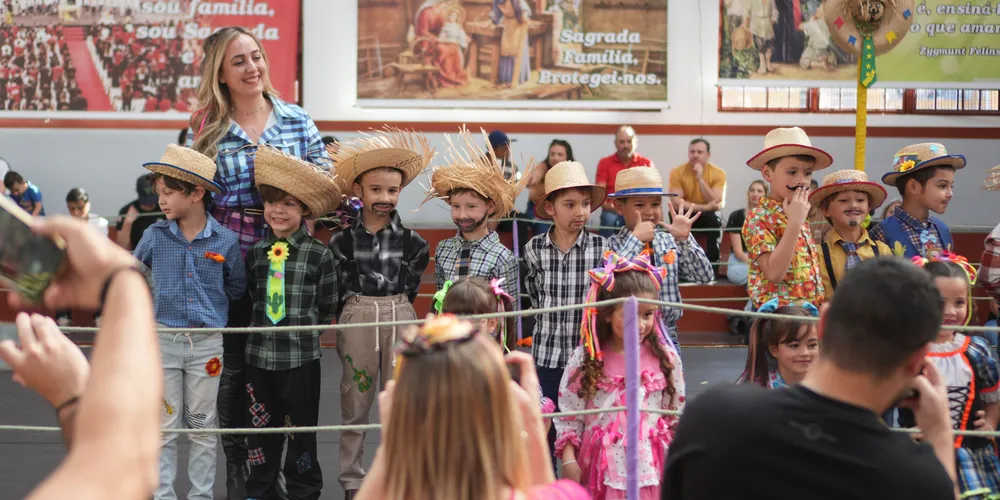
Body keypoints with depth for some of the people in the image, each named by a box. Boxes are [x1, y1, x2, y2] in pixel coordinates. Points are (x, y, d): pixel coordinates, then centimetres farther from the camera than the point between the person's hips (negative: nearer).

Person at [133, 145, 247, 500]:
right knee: (164, 427, 4)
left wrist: (211, 308, 4)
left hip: (208, 343, 0)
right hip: (163, 340, 0)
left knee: (202, 426, 10)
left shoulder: (225, 240, -5)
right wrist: (155, 303, 10)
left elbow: (237, 287, 9)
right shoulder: (155, 236, -3)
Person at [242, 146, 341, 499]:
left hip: (301, 355, -3)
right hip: (259, 352, 3)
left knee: (302, 426, 8)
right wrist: (257, 324, 7)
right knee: (261, 425, 12)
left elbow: (327, 308, 0)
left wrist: (304, 328, -1)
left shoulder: (319, 255, -7)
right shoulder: (255, 252, 4)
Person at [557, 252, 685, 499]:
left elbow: (675, 418, 6)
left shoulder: (666, 358, -2)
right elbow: (568, 417, -2)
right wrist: (568, 461, -9)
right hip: (599, 468, -1)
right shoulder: (585, 359, -5)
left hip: (650, 468, 1)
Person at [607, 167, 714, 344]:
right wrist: (636, 239, -22)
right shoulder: (613, 244, -7)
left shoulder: (670, 241, 3)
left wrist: (684, 239, -15)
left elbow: (705, 276, -4)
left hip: (667, 332, 4)